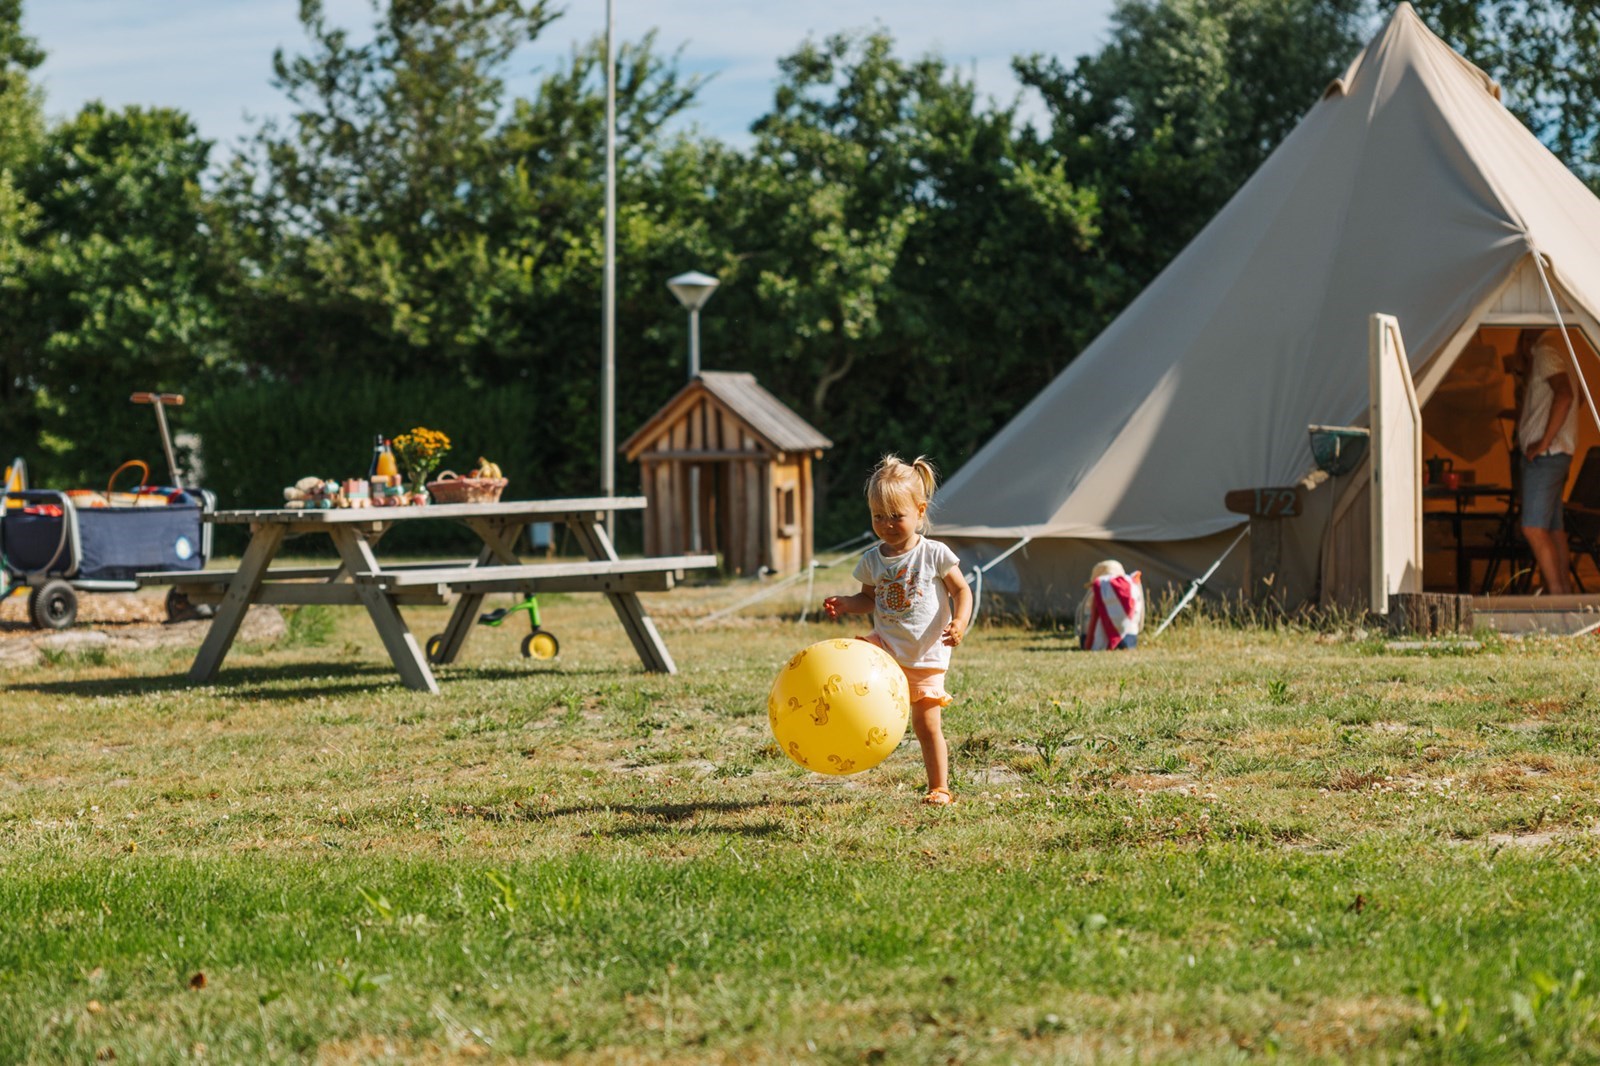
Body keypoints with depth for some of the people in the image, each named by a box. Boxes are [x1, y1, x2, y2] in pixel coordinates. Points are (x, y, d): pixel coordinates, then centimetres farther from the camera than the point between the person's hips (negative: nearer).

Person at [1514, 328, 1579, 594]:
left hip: (1545, 454, -10)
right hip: (1557, 453, 10)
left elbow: (1563, 395, -27)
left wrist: (1543, 442, -24)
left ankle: (1556, 592, -15)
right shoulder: (1551, 346, 19)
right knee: (1553, 528, 12)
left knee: (1534, 529, -13)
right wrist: (1526, 357, 17)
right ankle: (1563, 587, 14)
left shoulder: (1545, 350, -13)